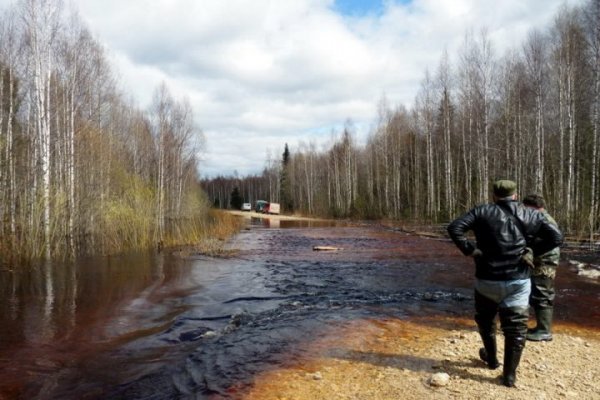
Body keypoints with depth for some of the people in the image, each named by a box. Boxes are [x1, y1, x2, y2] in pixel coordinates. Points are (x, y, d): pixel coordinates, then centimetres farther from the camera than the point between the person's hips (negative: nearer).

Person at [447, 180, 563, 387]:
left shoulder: (482, 212, -3)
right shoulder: (531, 215, 2)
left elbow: (454, 228, -14)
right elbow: (556, 237, -3)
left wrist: (469, 249, -7)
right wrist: (532, 250, 2)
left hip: (487, 280, 0)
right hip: (518, 282, 1)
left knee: (485, 320, 24)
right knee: (516, 328, 9)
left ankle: (492, 358, 39)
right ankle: (509, 374, 11)